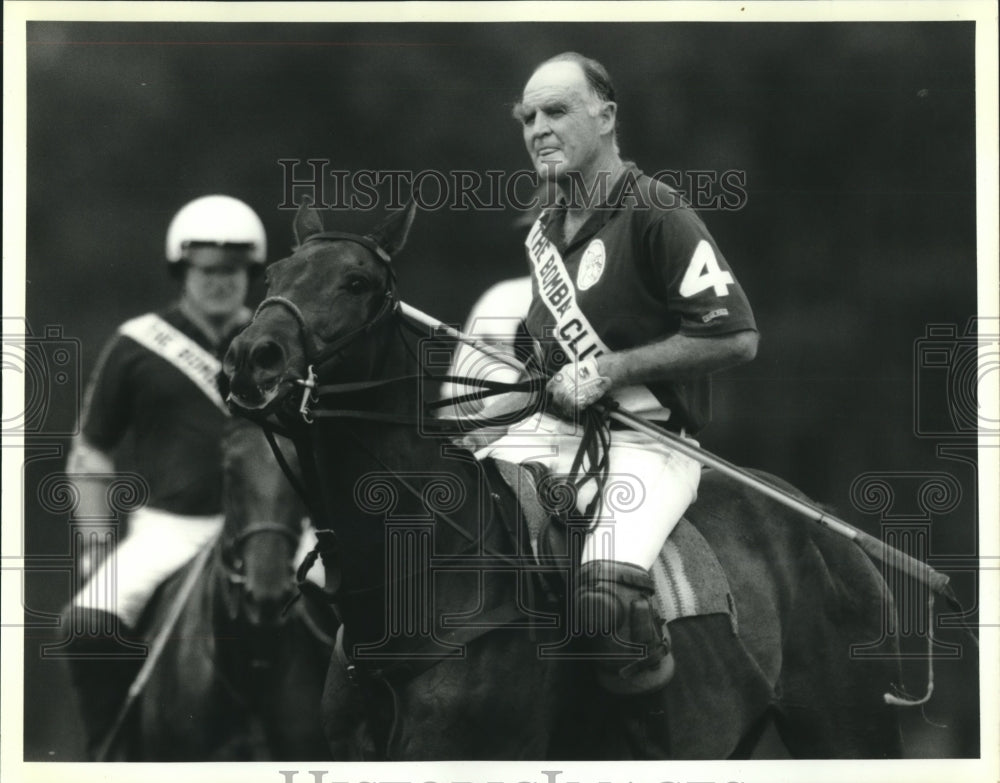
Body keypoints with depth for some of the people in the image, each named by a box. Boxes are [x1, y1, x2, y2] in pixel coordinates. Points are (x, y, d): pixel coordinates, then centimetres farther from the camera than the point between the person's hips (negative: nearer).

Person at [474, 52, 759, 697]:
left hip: (648, 438, -8)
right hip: (554, 428, 8)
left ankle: (648, 675, -2)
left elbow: (737, 337, -16)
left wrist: (610, 369, -15)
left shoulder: (656, 215, -11)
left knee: (605, 595, -32)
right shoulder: (545, 230, 15)